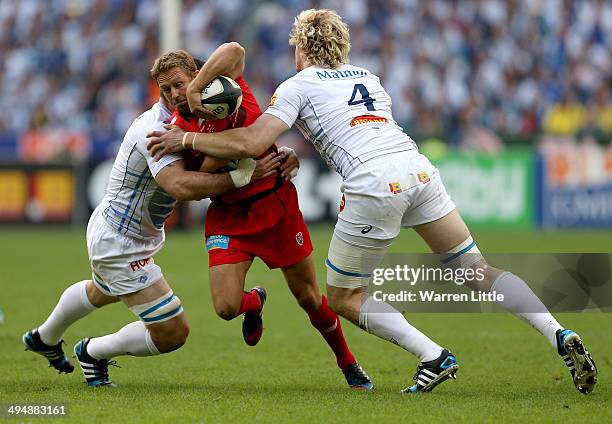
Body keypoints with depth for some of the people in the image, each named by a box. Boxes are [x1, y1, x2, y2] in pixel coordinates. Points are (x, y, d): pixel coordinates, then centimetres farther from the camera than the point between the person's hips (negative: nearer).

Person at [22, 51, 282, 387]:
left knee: (99, 293, 40)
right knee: (173, 332, -10)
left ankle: (44, 338, 67)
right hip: (119, 243, -11)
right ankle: (94, 353, 14)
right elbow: (179, 186, -45)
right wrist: (242, 175, -47)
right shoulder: (156, 128, -31)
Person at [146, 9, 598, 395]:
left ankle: (434, 356, -4)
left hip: (375, 187, -6)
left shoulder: (298, 86, 9)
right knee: (478, 272, 13)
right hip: (419, 169, 6)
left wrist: (185, 139, 9)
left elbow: (251, 143, -2)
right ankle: (560, 334, -4)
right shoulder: (368, 77, 26)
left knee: (344, 297, 12)